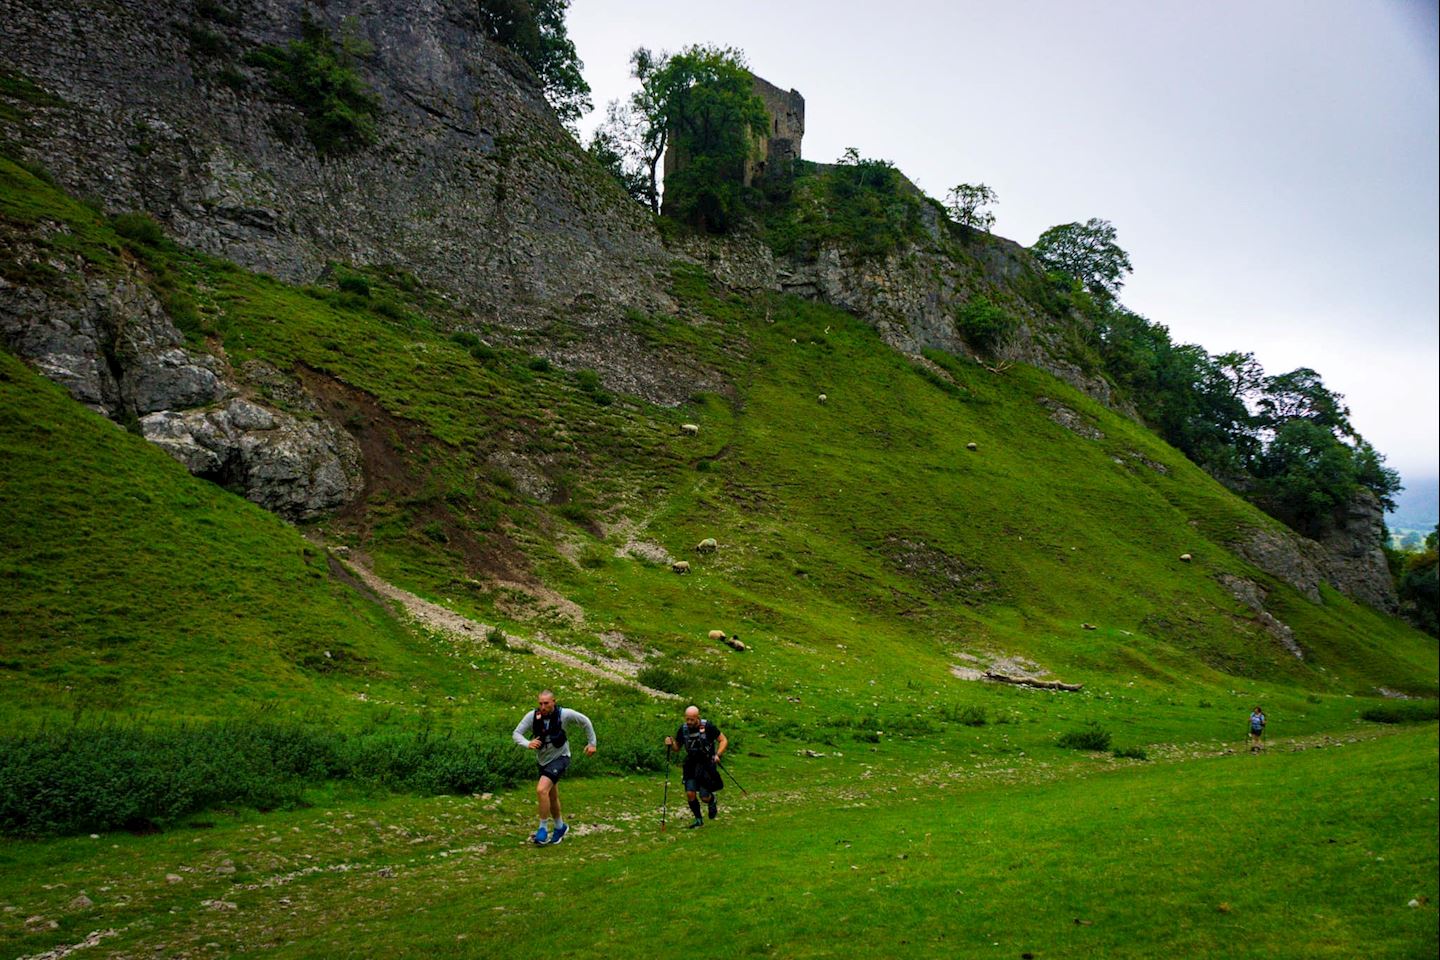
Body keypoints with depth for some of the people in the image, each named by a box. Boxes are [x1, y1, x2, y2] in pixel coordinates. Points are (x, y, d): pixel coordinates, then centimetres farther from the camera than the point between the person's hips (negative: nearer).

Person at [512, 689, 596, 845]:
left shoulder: (564, 714, -20)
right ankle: (560, 827, 41)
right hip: (543, 760, 5)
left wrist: (591, 743, 1)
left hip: (560, 757, -4)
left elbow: (585, 722, -5)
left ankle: (543, 829, -8)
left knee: (541, 790, -23)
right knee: (552, 797, 18)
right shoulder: (532, 716, -15)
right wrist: (528, 743, -34)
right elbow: (517, 733, -14)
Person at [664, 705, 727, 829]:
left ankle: (712, 802, 30)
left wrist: (717, 755, -21)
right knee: (690, 793, -8)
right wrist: (670, 744, -13)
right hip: (692, 764, 4)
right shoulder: (683, 729, -4)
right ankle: (698, 819, 16)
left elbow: (723, 740, -7)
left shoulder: (708, 727, -16)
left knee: (704, 797, -8)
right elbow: (677, 747, 9)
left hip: (708, 764, -4)